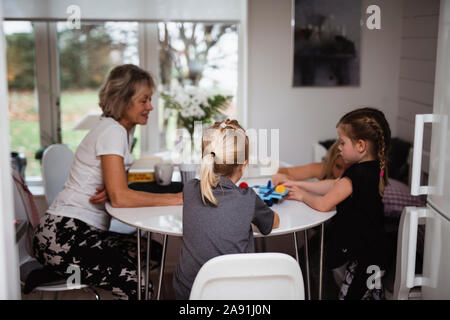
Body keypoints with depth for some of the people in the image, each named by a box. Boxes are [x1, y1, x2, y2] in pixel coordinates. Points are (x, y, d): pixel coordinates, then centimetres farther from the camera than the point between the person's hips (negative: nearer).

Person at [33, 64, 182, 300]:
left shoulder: (126, 130, 12)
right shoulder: (112, 132, -16)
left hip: (83, 231, 9)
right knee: (135, 285, -22)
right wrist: (176, 199, -21)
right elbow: (120, 198, -23)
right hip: (64, 234, -9)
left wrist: (111, 190, -8)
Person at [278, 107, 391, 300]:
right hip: (372, 249, 10)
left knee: (349, 294, 0)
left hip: (364, 256, -10)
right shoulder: (373, 169, 5)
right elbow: (332, 185, 14)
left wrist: (302, 196, 0)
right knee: (373, 293, 22)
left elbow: (322, 204, -20)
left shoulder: (357, 175, -25)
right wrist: (298, 185, 15)